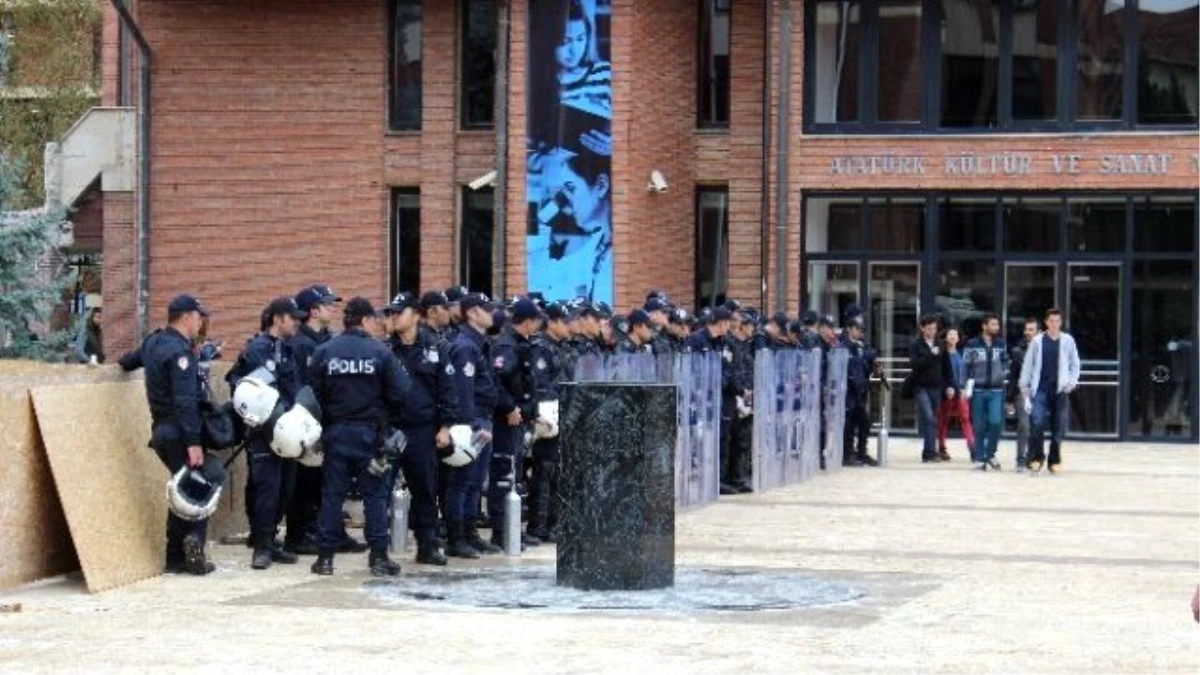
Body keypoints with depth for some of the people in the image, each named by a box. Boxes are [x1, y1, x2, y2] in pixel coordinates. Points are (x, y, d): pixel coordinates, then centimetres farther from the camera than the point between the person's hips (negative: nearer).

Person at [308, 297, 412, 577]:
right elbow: (400, 391, -10)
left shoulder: (324, 352, -2)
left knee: (332, 494, 7)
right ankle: (379, 557, 3)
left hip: (335, 431, 2)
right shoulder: (380, 352, -7)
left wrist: (322, 424, 9)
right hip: (369, 433, -2)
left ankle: (325, 557, 7)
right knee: (375, 495, 4)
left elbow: (313, 393, -3)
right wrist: (387, 417, 8)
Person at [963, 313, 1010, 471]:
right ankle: (979, 458, 11)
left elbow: (1006, 362, 20)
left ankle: (990, 454, 7)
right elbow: (966, 367, -3)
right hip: (978, 390, -2)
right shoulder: (972, 345, -2)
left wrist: (1005, 371, 3)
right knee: (979, 427, 2)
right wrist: (967, 386, -9)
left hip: (996, 390, 2)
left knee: (996, 422, -10)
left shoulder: (1001, 344, 7)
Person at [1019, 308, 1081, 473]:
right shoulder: (1037, 341, 2)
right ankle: (1036, 457, 2)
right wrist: (1025, 387, 3)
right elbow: (1028, 364, 5)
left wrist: (1072, 382, -3)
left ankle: (1055, 460, 14)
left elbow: (1075, 364, 10)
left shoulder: (1067, 341, 4)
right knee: (1037, 423, -13)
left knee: (1058, 427, 4)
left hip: (1060, 391, 1)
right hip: (1040, 389, -1)